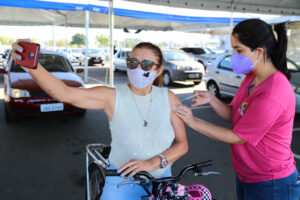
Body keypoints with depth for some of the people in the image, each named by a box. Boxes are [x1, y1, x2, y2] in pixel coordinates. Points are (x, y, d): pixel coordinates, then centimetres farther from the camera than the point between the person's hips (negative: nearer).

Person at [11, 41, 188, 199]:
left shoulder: (168, 98, -11)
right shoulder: (113, 97, -16)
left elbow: (182, 144, -9)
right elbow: (65, 93, -29)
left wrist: (152, 163, -23)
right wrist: (31, 65, -44)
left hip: (161, 179, 2)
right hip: (122, 183, -2)